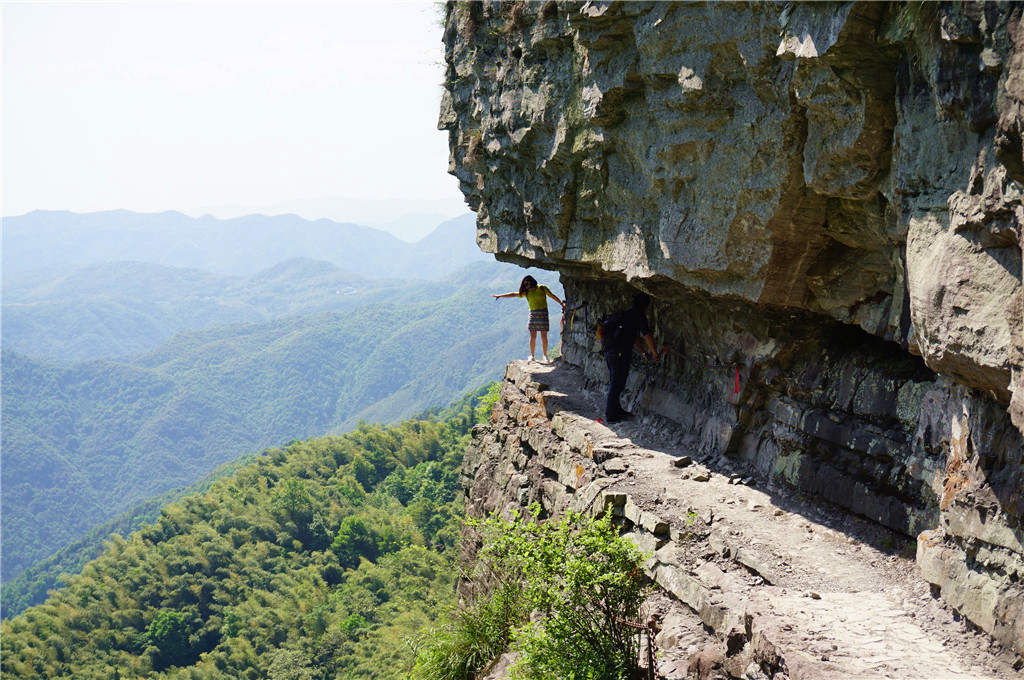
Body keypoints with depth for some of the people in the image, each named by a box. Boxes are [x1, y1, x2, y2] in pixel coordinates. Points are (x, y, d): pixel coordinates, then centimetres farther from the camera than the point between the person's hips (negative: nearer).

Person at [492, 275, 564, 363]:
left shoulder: (542, 288, 2)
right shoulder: (526, 292, 8)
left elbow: (552, 296, 8)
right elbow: (513, 294, 8)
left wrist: (561, 303, 4)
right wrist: (499, 296, 5)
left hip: (543, 313, -2)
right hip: (533, 314, 2)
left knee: (544, 336, -3)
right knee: (532, 336, -2)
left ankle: (545, 356, 6)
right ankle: (532, 356, 5)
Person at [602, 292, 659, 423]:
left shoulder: (627, 314, 23)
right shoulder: (638, 314, -5)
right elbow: (647, 336, -6)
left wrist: (644, 352, 41)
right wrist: (655, 353, 6)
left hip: (609, 351, 9)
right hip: (620, 353, -9)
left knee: (615, 383, 18)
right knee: (616, 384, -4)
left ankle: (616, 410, 28)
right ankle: (611, 415, -1)